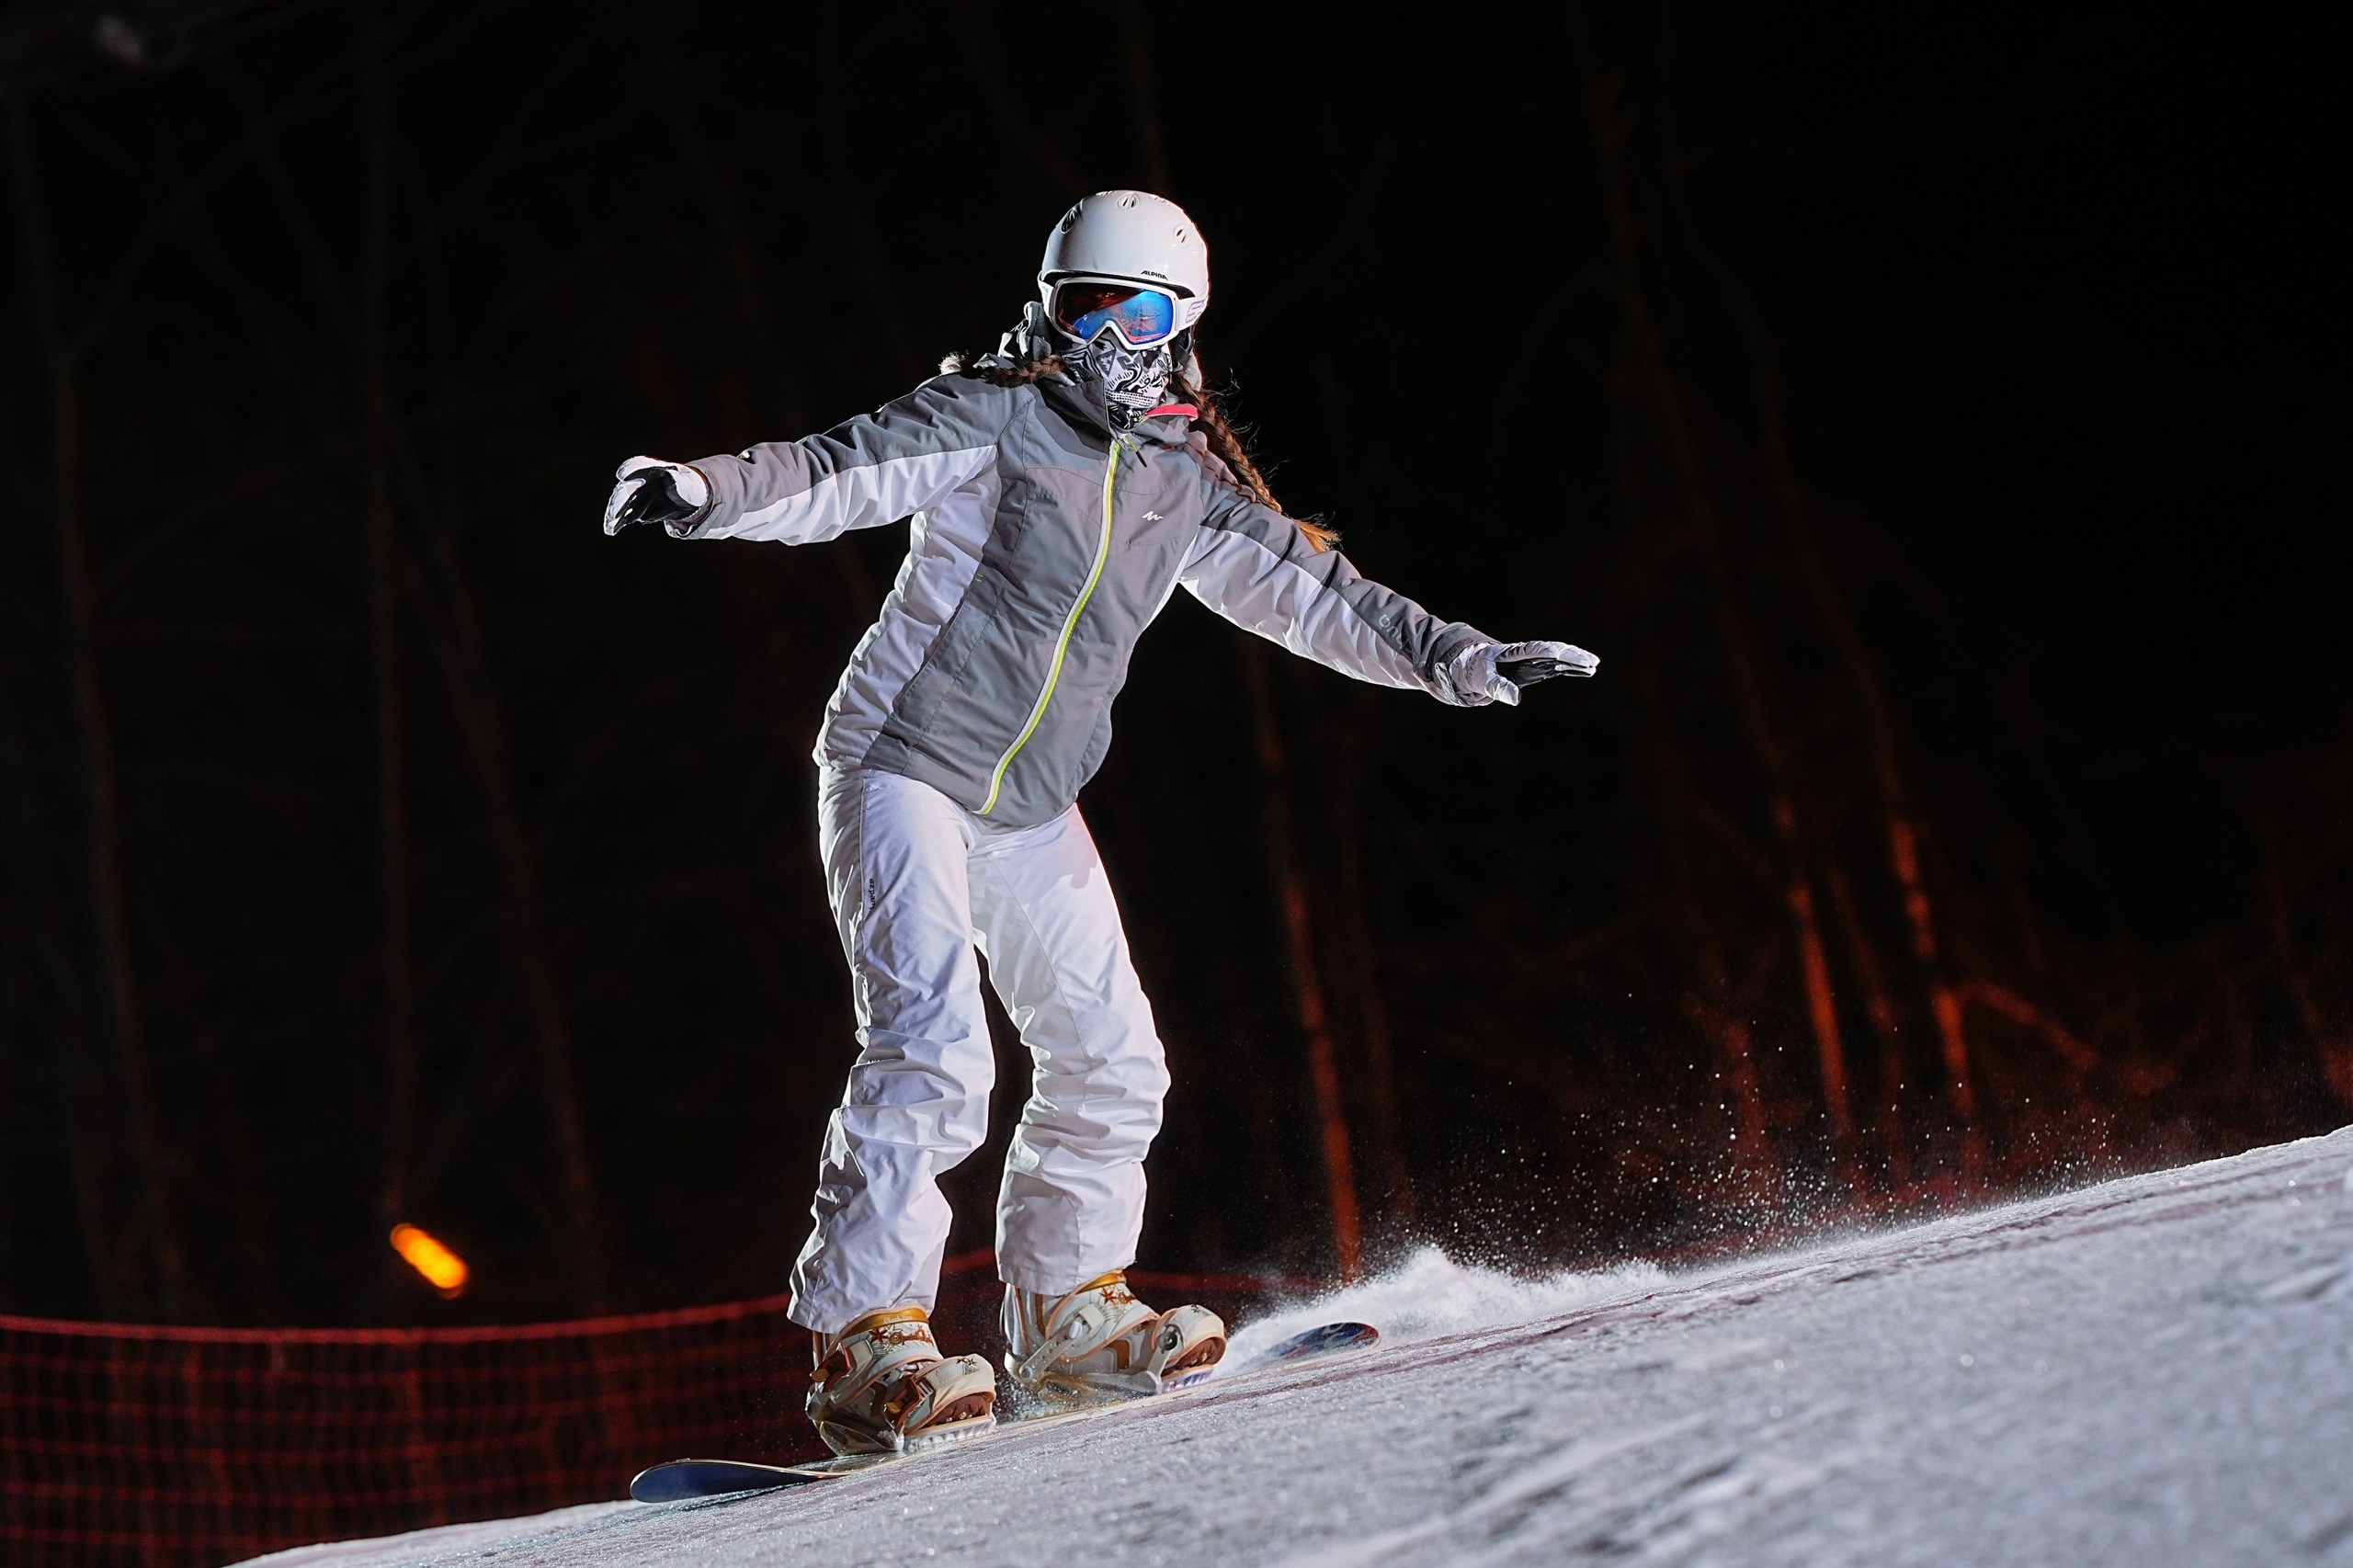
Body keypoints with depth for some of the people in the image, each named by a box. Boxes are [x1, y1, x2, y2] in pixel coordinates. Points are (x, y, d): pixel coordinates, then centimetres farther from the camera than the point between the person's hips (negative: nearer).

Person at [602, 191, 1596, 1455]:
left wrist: (1457, 657, 17)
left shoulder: (1189, 482, 9)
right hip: (904, 769, -7)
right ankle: (865, 1343, -20)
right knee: (931, 1051, -21)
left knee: (1109, 1060, 10)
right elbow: (838, 473, -19)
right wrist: (710, 491, -37)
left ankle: (1064, 1311, 26)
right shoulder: (997, 416, -8)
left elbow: (1307, 587, 18)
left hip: (1032, 809, 7)